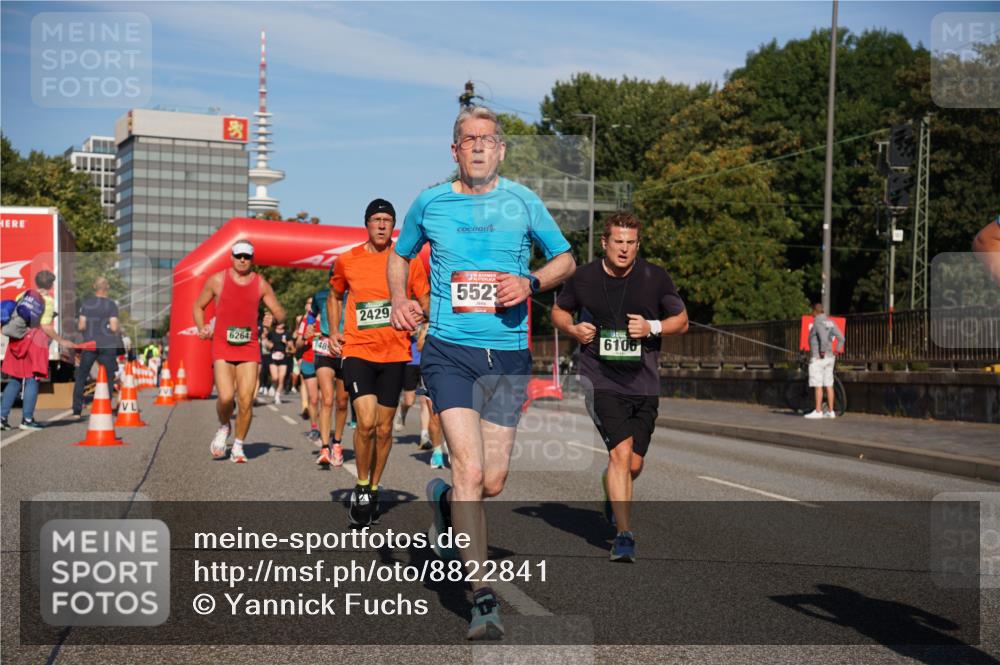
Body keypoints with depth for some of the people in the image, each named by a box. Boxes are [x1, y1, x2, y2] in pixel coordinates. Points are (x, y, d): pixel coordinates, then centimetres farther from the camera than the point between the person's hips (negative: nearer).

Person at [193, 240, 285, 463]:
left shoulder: (261, 284, 6)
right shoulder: (217, 280, 2)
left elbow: (279, 313, 13)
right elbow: (198, 306, 13)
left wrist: (278, 316, -7)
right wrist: (201, 329, -2)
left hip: (249, 347, 1)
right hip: (222, 347, -1)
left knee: (246, 400, -5)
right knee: (226, 397, -16)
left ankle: (238, 446, 12)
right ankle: (223, 427, 17)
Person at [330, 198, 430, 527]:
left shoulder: (409, 260, 2)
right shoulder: (347, 260, 4)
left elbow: (425, 301, 10)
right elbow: (334, 296, 21)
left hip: (395, 354, 1)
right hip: (358, 352, -1)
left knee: (384, 427, 8)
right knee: (366, 421, -16)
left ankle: (373, 490, 25)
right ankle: (361, 488, 4)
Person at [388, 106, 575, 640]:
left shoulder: (523, 202, 5)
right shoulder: (429, 204, 6)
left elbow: (565, 259, 14)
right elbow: (399, 255, 22)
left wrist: (530, 283, -6)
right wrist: (399, 301, 4)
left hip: (509, 355, 2)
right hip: (449, 351, -1)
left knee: (492, 482, 4)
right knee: (469, 469, -16)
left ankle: (443, 501, 41)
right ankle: (483, 597, -9)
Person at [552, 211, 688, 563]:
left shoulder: (655, 277, -1)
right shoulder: (584, 277, -1)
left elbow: (681, 320, 8)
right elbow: (559, 310, 16)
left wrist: (652, 328, -11)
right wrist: (573, 329, -6)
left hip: (644, 385, 2)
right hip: (600, 381, -2)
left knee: (634, 464, 9)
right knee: (620, 452, -19)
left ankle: (613, 500, 44)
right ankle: (624, 534, -13)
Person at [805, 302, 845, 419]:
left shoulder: (817, 323, -13)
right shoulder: (830, 322, 9)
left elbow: (824, 338, -27)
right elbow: (841, 337, 7)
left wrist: (823, 351, -18)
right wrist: (839, 348, 21)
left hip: (818, 358, -8)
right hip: (829, 357, 8)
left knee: (818, 386, -5)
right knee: (829, 385, 9)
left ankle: (818, 411, -5)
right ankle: (830, 411, 10)